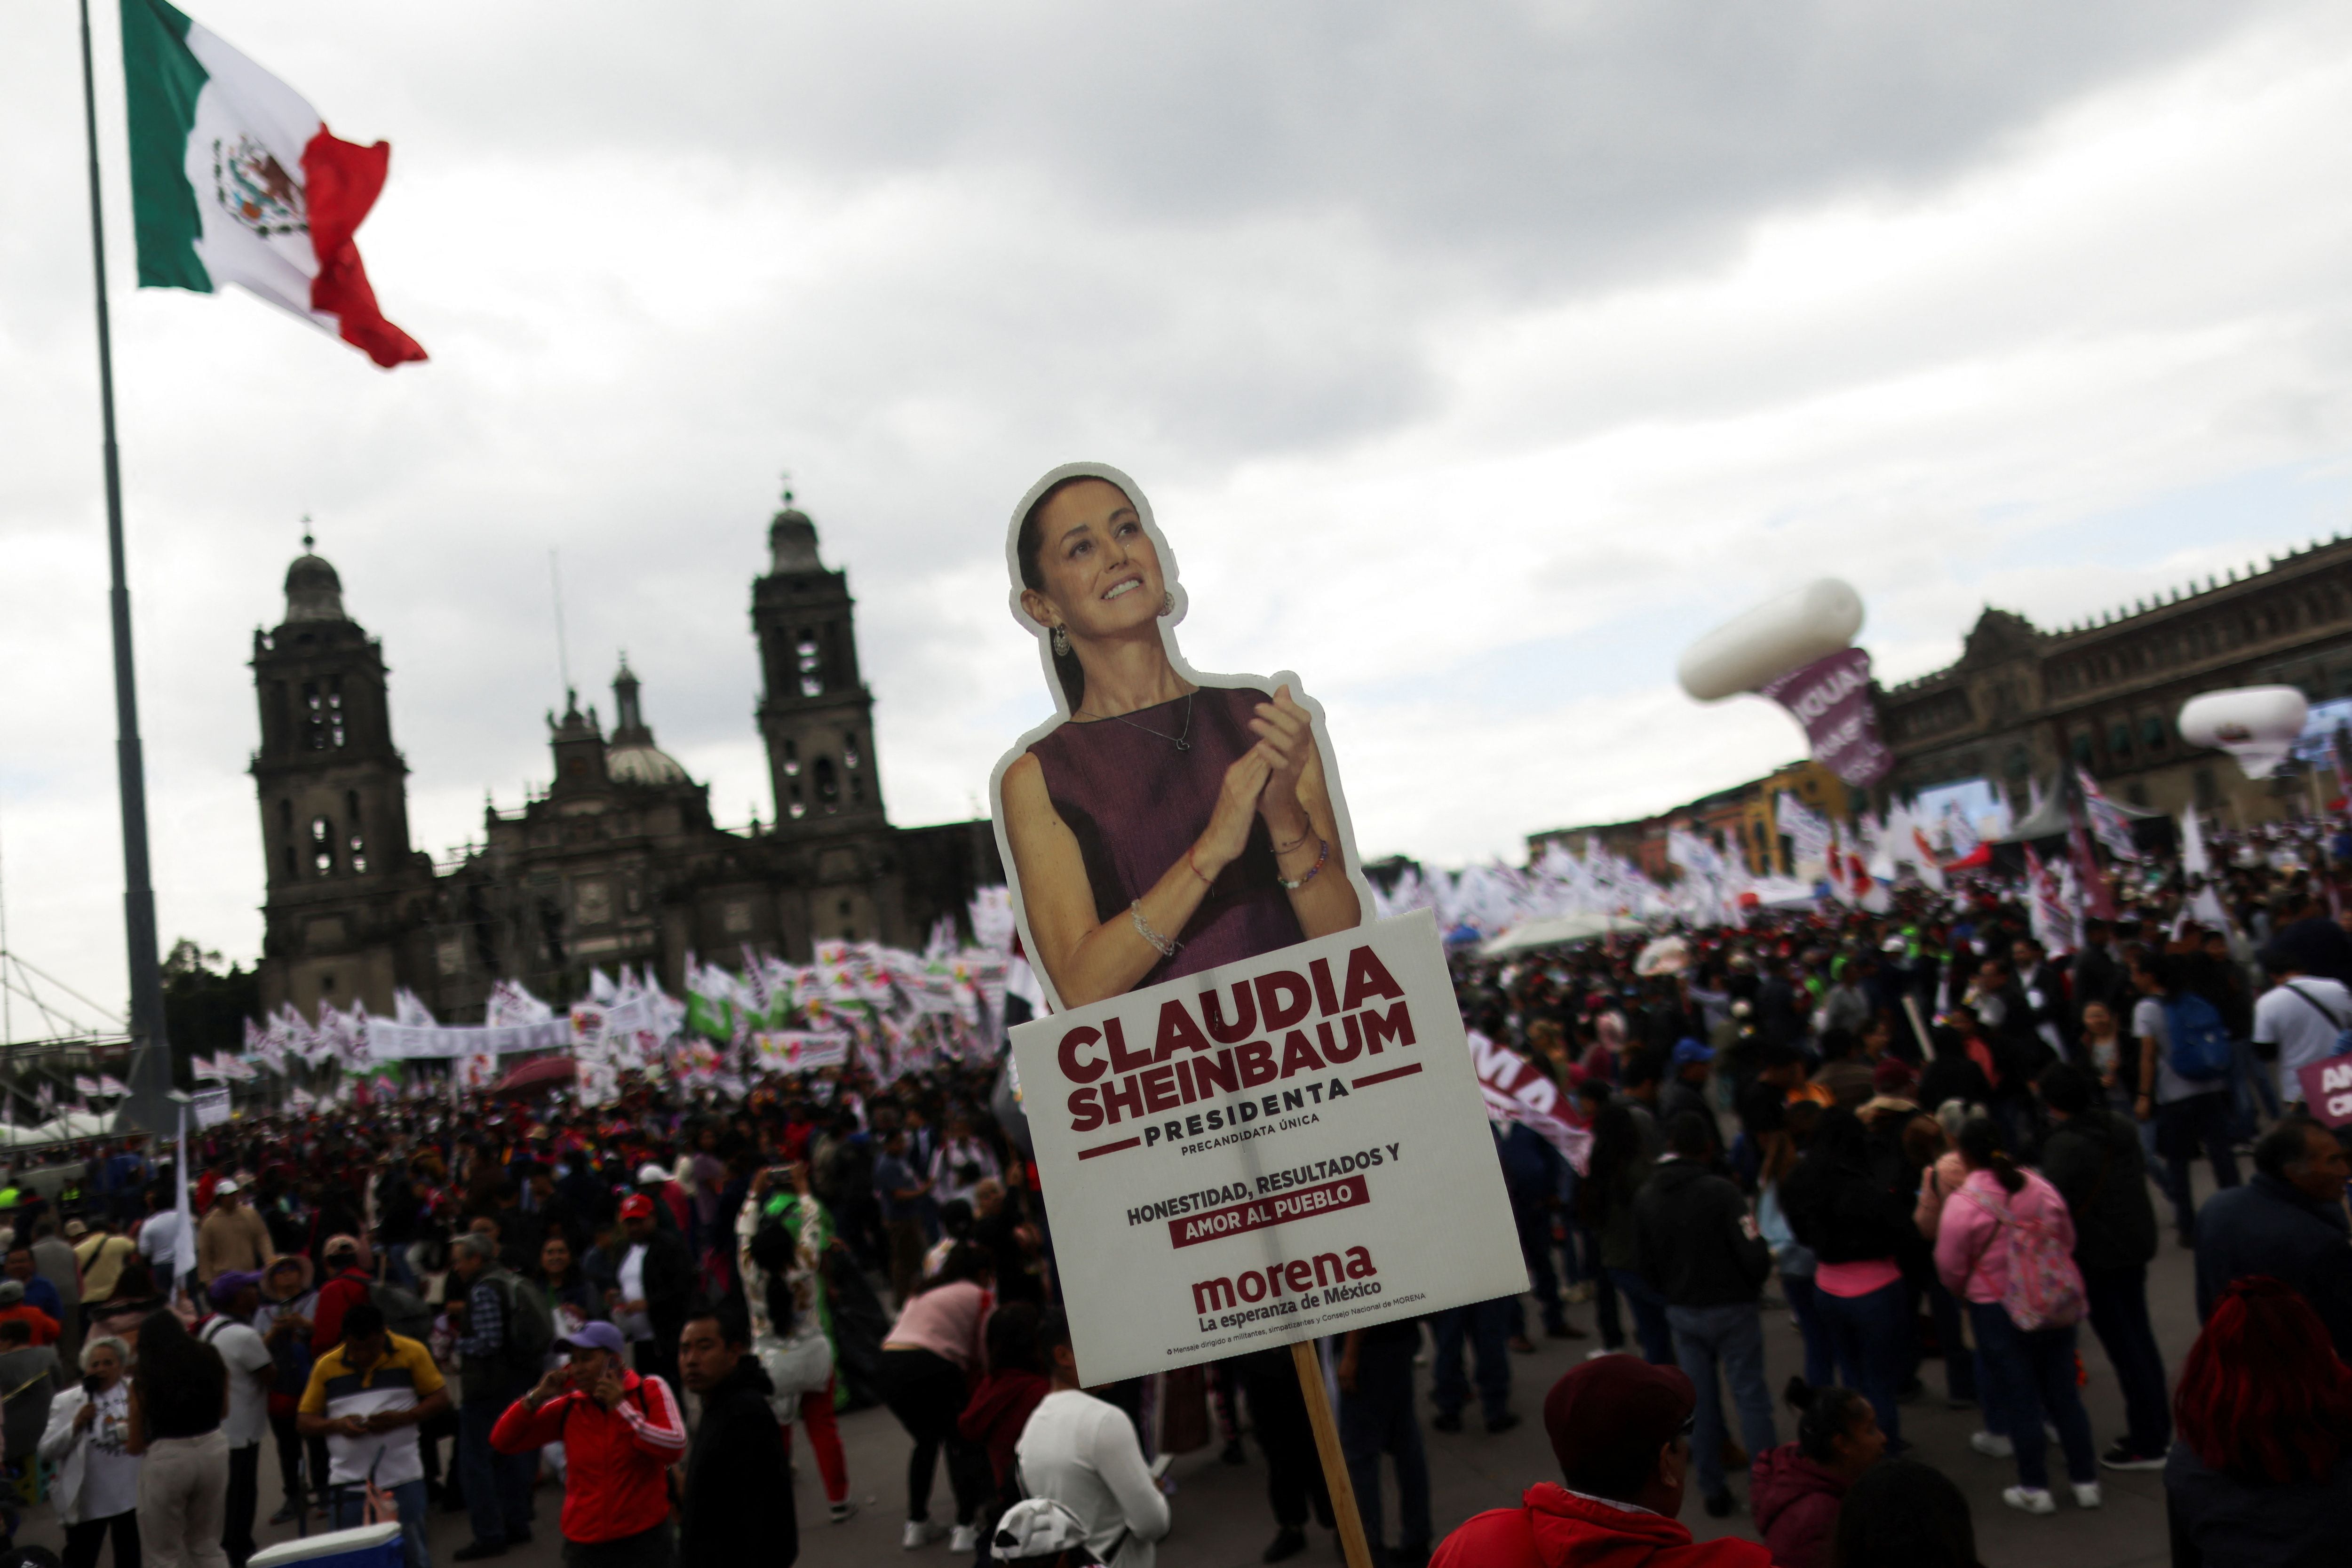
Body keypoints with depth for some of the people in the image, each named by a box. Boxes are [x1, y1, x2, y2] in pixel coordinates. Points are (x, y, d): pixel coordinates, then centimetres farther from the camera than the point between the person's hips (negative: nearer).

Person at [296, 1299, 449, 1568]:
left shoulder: (412, 1353, -1)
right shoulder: (326, 1366, 3)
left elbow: (440, 1398, 1)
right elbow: (303, 1421, 7)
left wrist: (399, 1418, -15)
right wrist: (337, 1425, -14)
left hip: (403, 1478, -1)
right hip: (349, 1483, 2)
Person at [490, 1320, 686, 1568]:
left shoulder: (649, 1391, -3)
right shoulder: (567, 1408, 4)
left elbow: (675, 1447, -17)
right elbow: (502, 1442, 6)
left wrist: (621, 1408, -18)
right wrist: (536, 1397, -8)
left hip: (644, 1540, -2)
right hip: (585, 1546, 3)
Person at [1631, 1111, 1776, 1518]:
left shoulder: (1645, 1199, -2)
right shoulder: (1720, 1192, -19)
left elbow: (1645, 1266, 4)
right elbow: (1756, 1255, -20)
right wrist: (1750, 1287, 1)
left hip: (1682, 1313, 4)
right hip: (1732, 1309, -4)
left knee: (1700, 1401, 11)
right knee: (1751, 1397, 5)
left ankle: (1713, 1490, 18)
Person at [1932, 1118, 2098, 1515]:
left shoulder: (1962, 1203, -18)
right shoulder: (2040, 1188, -5)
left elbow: (1950, 1267, -10)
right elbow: (2067, 1239, 6)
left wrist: (1964, 1292, 11)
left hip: (1997, 1309, -4)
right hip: (2054, 1305, 4)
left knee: (2019, 1397, 8)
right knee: (2064, 1392, 15)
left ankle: (2035, 1489, 15)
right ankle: (2086, 1481, 23)